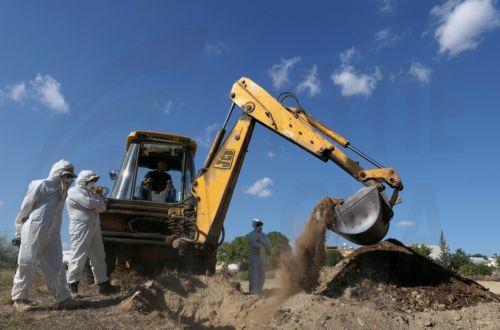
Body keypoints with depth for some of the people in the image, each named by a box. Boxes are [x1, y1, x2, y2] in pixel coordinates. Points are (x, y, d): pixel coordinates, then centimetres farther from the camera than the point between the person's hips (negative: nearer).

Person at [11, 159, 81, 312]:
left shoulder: (62, 192, 18)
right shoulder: (41, 185, -3)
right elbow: (25, 209, -3)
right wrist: (19, 233, -1)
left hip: (52, 235, 7)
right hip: (34, 231, -7)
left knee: (56, 266, 3)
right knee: (27, 264, 0)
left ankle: (62, 298, 4)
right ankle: (19, 299, 14)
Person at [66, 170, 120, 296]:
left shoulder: (91, 193, 24)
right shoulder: (74, 191, -2)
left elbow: (103, 207, 11)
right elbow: (89, 203, -17)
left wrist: (94, 205, -8)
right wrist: (98, 202, 3)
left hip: (94, 229, 8)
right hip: (81, 229, -8)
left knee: (99, 257, 8)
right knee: (79, 257, -5)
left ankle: (103, 284, 12)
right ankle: (72, 286, 6)